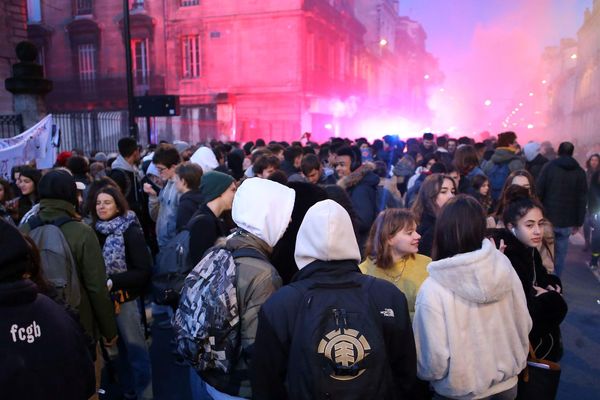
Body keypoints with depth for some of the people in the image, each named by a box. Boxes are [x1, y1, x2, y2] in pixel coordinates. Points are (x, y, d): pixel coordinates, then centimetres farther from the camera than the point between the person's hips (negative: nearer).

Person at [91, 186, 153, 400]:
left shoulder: (130, 232, -14)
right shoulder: (97, 231, 3)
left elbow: (144, 271, -18)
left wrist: (111, 282, -23)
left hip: (124, 298, -6)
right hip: (103, 299, 6)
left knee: (136, 349, 5)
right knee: (121, 347, 20)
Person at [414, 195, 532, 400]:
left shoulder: (433, 288, -26)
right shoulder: (503, 264, -13)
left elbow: (434, 359, -21)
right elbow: (524, 323, -2)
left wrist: (425, 374, 1)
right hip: (507, 383, 4)